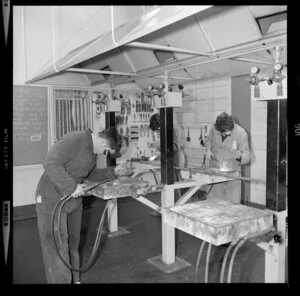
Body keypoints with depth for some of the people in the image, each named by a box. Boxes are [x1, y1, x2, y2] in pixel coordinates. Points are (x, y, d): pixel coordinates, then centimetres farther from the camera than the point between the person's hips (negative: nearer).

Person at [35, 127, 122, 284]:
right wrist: (71, 187, -31)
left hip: (73, 200, 9)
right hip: (52, 200, -9)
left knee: (73, 243, 18)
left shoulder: (93, 150, 6)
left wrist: (111, 172, 4)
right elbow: (50, 163, -31)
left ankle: (74, 280, 34)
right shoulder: (73, 140, -23)